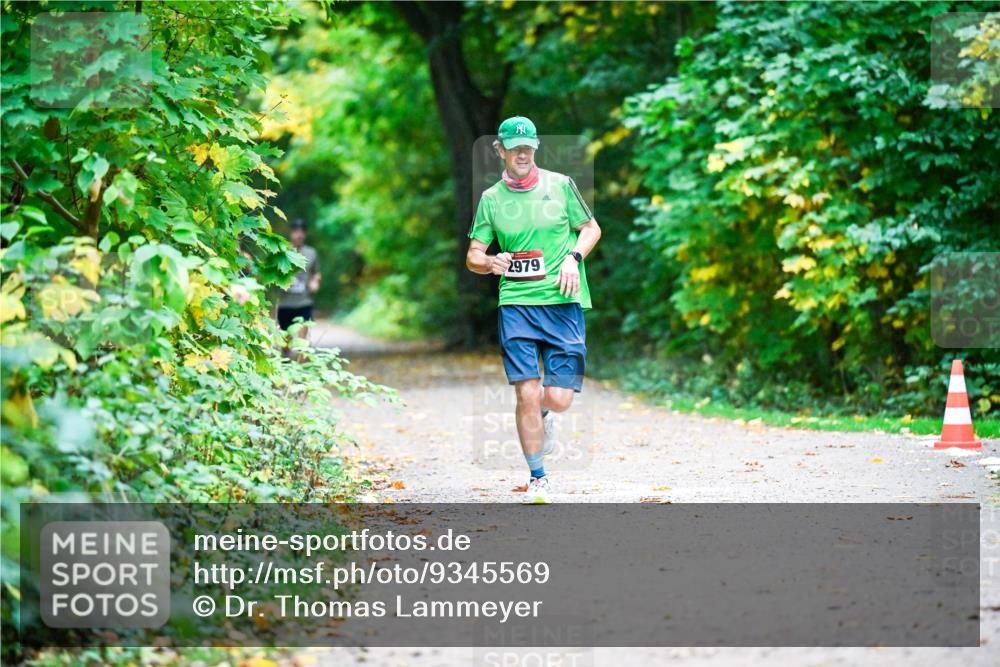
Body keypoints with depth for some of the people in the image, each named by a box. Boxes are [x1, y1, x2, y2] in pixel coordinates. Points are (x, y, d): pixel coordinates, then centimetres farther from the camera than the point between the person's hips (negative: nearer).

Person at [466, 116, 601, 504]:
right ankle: (537, 479, 7)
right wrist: (489, 263, -12)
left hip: (564, 301, 0)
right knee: (526, 394, -9)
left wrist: (573, 258, -3)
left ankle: (544, 413, 33)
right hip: (516, 303, 0)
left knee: (558, 398, -6)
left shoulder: (560, 185, 6)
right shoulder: (491, 198, 7)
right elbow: (472, 256, 11)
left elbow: (591, 228, 16)